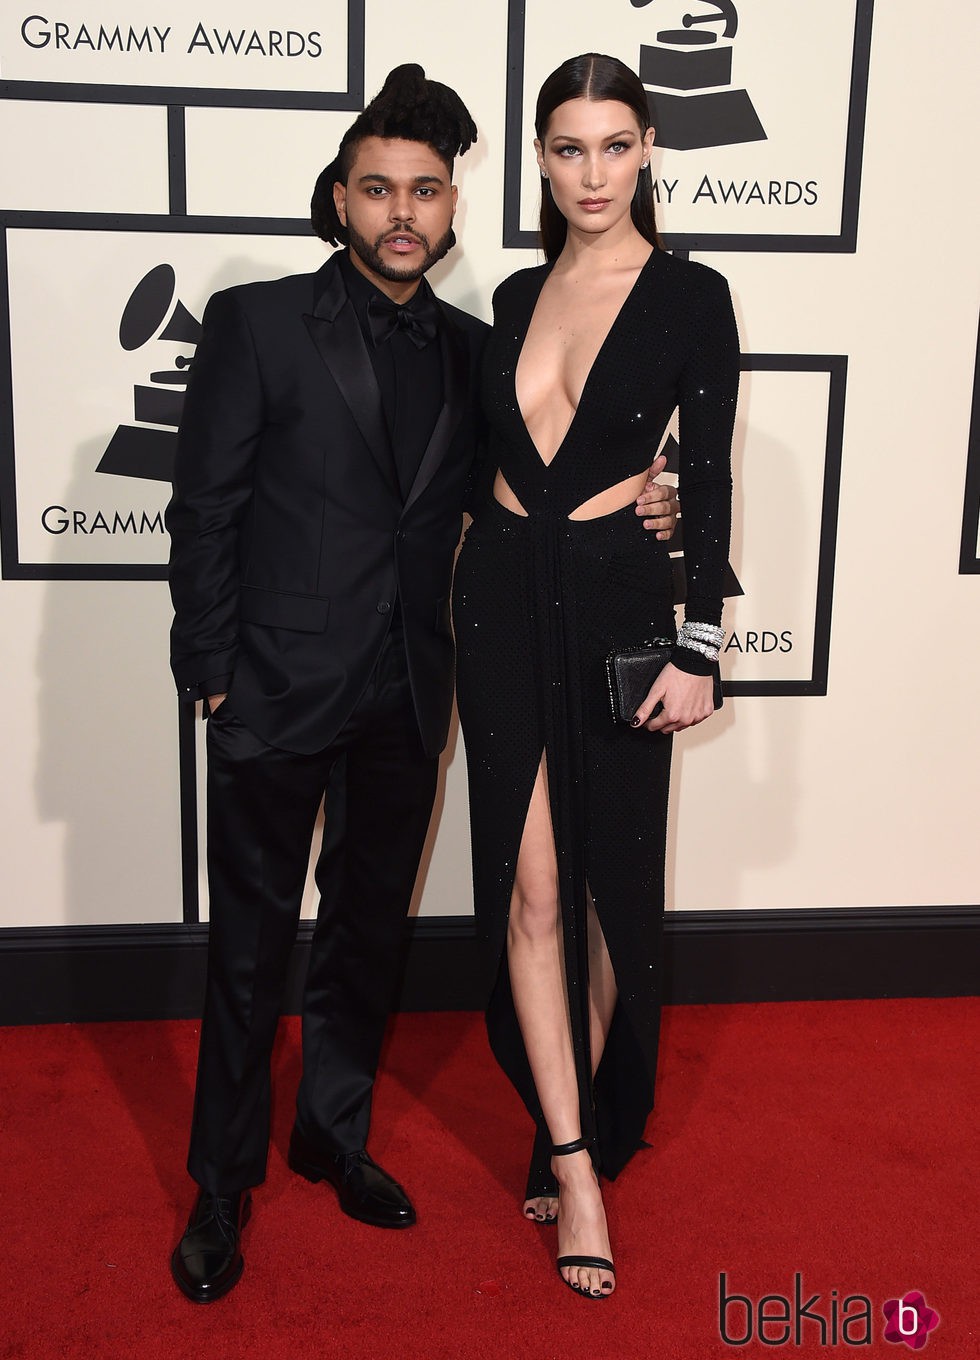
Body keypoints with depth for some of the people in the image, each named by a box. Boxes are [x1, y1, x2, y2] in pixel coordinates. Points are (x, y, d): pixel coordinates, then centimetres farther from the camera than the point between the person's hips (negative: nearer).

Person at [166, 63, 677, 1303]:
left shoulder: (470, 351, 8)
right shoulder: (256, 323, -5)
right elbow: (205, 507, -5)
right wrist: (211, 674, -9)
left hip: (405, 699, 4)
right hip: (279, 691, -4)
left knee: (369, 932, 17)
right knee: (251, 946, 7)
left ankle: (334, 1133, 38)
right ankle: (224, 1180, 27)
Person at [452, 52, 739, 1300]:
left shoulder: (692, 297, -2)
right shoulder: (516, 297, 10)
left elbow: (710, 482, -5)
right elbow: (496, 452, 14)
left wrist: (697, 649, -10)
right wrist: (485, 575, 10)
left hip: (616, 600, -3)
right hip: (504, 597, 3)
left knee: (610, 872, 7)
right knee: (530, 881, 0)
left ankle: (586, 1124, 30)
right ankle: (576, 1161, 12)